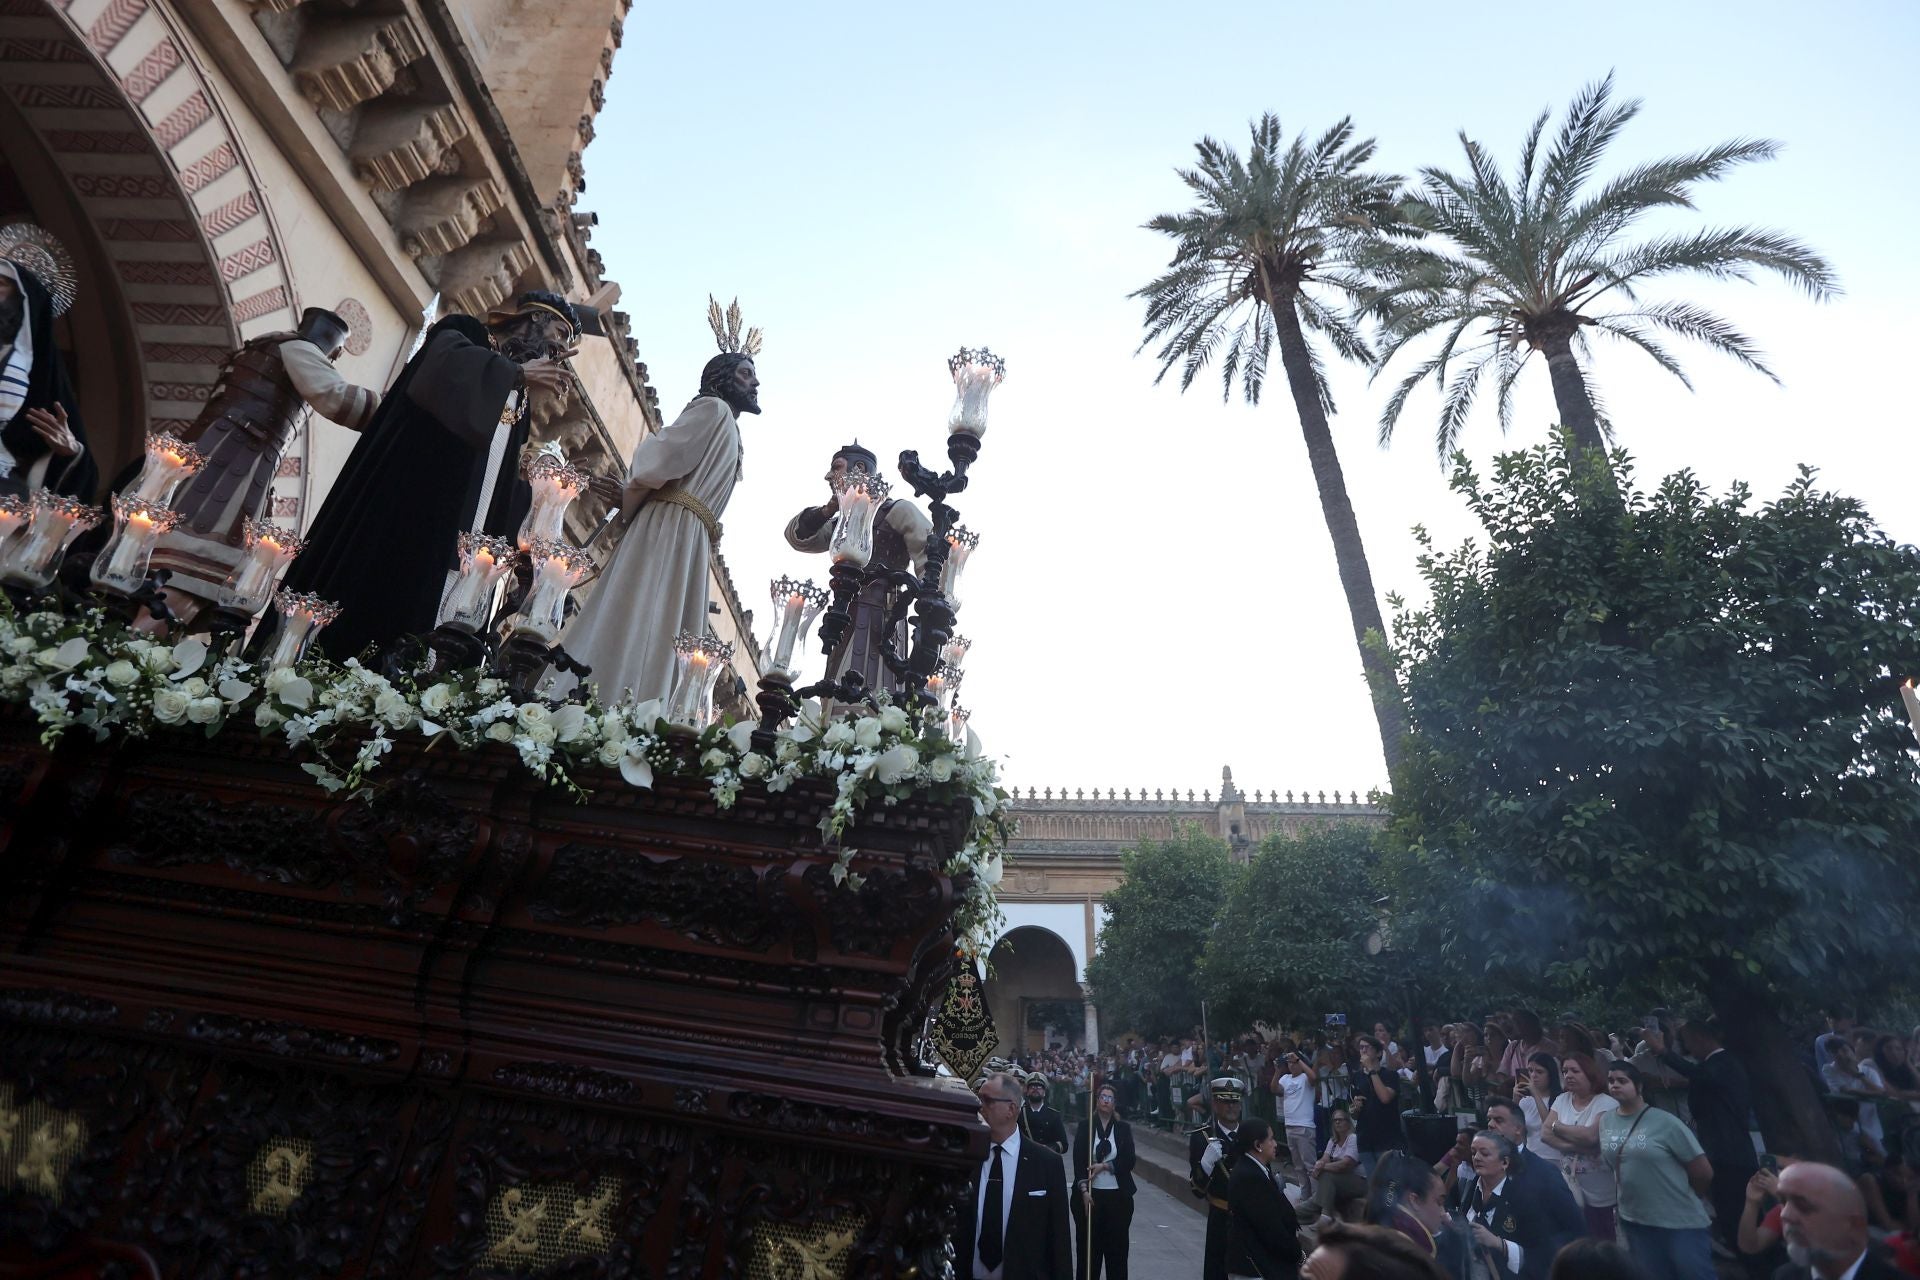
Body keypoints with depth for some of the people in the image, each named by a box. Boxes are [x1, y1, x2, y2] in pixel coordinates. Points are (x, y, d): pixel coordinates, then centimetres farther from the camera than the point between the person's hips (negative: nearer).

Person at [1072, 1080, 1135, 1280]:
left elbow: (1129, 1161, -2)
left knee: (1117, 1247, 4)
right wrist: (1084, 1191, -13)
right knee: (1088, 1246, 2)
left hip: (1118, 1196, 1)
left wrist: (1105, 1166, -12)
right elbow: (1078, 1162, -4)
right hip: (1090, 1194, -1)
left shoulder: (1124, 1128, 4)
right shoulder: (1085, 1127, 0)